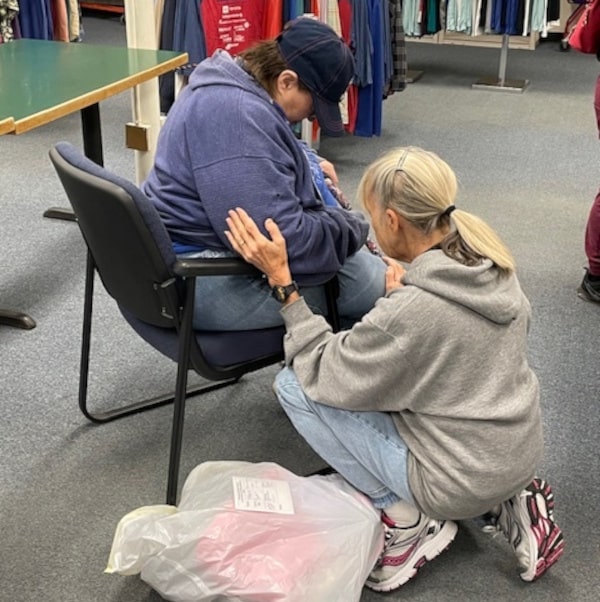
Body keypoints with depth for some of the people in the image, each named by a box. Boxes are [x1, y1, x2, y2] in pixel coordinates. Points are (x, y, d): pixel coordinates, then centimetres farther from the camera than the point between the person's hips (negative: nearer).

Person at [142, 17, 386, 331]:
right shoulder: (239, 117, -28)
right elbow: (283, 238, -32)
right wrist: (352, 225, -14)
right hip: (209, 281, -11)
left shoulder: (227, 84, 7)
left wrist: (309, 162, 11)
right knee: (373, 282, -10)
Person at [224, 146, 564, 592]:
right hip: (520, 454, 8)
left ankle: (409, 520, 0)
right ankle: (505, 502, 14)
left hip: (462, 482, -7)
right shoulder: (495, 265, -6)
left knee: (294, 386, -6)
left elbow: (323, 375, -15)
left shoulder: (409, 312, -29)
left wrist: (282, 281, -16)